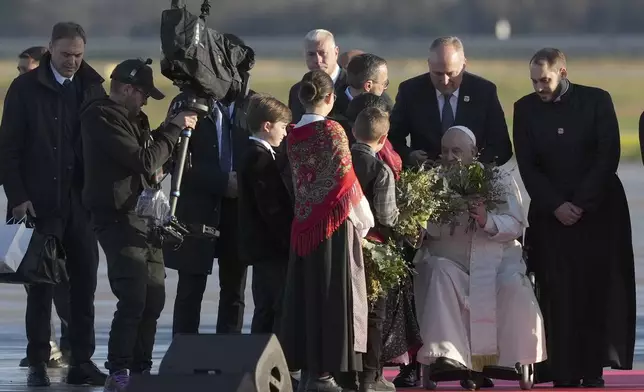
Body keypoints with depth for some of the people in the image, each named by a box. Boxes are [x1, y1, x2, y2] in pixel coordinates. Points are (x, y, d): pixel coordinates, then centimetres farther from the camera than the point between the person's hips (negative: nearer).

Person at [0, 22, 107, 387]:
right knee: (42, 283, 0)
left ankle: (82, 361, 8)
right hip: (41, 202, -3)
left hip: (82, 202, 3)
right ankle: (38, 363, 5)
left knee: (85, 282, 3)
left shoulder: (92, 89, 7)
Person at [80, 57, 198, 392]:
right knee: (133, 299, -16)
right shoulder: (102, 119, -13)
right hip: (119, 219, -10)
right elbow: (144, 161, -18)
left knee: (153, 298, 8)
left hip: (143, 218, 10)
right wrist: (174, 128, -11)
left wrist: (175, 128, 9)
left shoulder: (130, 118, 19)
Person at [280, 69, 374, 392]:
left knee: (307, 291, 10)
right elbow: (345, 179, -12)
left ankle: (306, 365, 12)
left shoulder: (293, 135, 5)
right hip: (334, 223, -6)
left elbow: (296, 181, 10)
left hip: (303, 224, 6)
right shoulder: (332, 131, -13)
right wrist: (364, 219, -1)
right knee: (331, 292, -1)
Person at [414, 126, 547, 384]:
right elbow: (423, 229, -2)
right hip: (449, 262, 0)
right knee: (439, 276, -33)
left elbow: (515, 226, -4)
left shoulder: (499, 179, 7)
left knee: (513, 286, -30)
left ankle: (512, 360, -20)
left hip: (496, 259, 0)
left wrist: (488, 221, -24)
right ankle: (448, 357, -38)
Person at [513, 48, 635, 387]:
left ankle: (593, 368, -2)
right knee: (558, 293, -7)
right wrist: (556, 205, -9)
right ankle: (564, 371, -7)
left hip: (598, 209, -1)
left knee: (597, 291, -5)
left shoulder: (597, 101, 0)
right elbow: (527, 167, 3)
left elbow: (609, 156, -5)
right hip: (550, 215, 1)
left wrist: (581, 203, -10)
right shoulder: (526, 109, 5)